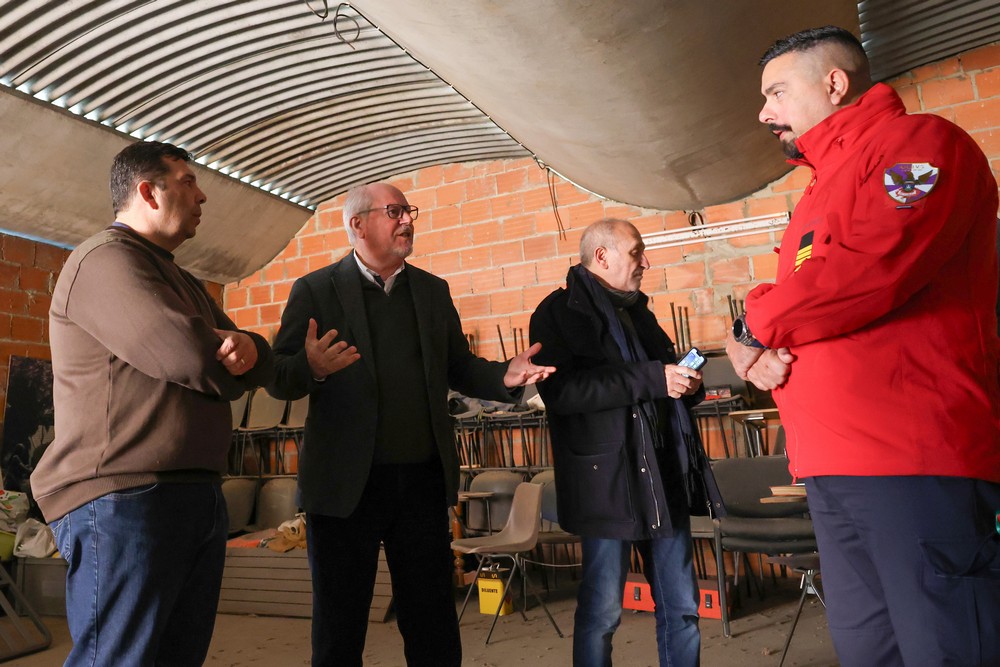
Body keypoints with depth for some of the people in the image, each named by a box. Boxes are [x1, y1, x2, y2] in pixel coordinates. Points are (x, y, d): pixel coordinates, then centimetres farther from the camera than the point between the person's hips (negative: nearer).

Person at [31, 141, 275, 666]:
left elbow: (264, 364, 15)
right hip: (121, 500, -9)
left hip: (199, 498, 9)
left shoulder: (185, 284, 23)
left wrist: (245, 347, -10)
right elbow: (196, 360, -21)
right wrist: (229, 365, 3)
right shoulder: (105, 260, -7)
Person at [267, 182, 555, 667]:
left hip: (423, 482, 4)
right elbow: (279, 378, -5)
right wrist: (312, 367, -28)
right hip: (345, 484, -3)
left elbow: (458, 367, 13)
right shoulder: (315, 290, -1)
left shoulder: (433, 291, 11)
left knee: (435, 626, 14)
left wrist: (504, 375, -7)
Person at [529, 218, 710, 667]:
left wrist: (686, 384, 4)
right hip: (607, 480, -7)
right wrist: (651, 379, -20)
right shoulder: (560, 311, -5)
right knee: (601, 611, 4)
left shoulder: (637, 310, 20)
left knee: (681, 607, 12)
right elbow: (560, 391, -21)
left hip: (665, 476, 7)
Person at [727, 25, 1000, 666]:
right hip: (831, 468, 9)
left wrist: (755, 327, -5)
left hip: (915, 457, -8)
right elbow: (804, 298, 24)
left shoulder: (920, 142, -2)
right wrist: (756, 353, 0)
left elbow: (868, 270, -20)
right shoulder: (821, 192, 25)